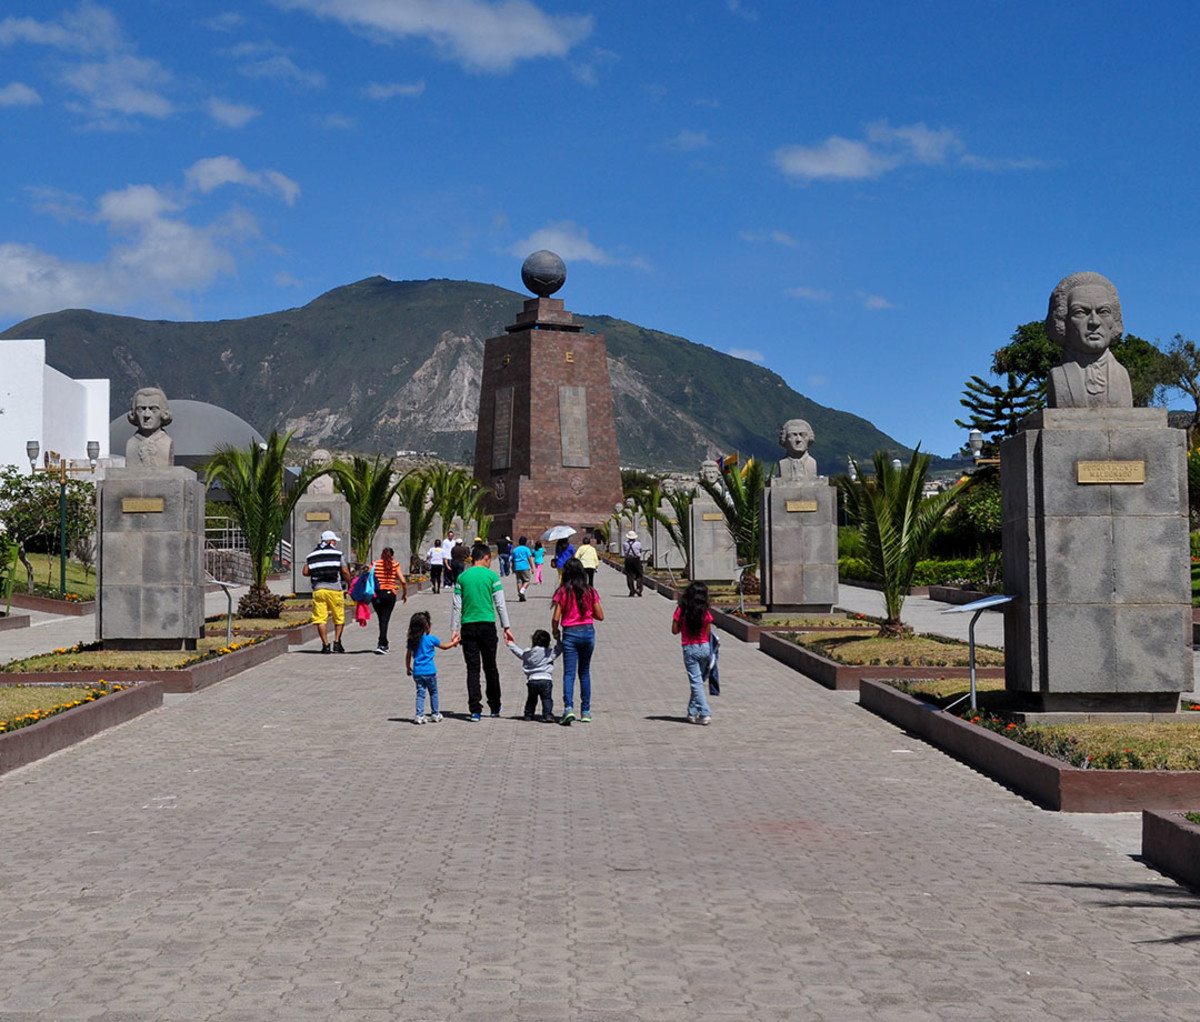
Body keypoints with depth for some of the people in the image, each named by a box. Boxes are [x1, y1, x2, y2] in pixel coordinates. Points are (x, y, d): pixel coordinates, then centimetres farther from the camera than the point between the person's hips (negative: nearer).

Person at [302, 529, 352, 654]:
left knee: (320, 619, 2)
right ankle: (337, 642, 6)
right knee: (339, 618, 11)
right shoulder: (338, 553, 2)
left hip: (318, 589, 2)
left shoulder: (312, 555, 13)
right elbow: (345, 571, -6)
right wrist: (349, 584, 10)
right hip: (335, 589, -2)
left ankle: (326, 645, -3)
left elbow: (305, 572, 6)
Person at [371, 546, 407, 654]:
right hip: (390, 594, -2)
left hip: (376, 595, 2)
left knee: (381, 619, 16)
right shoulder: (395, 565, 3)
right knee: (385, 619, -4)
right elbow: (403, 581, -3)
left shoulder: (375, 564, 6)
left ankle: (384, 644, 26)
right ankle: (381, 644, -18)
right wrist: (405, 594, 11)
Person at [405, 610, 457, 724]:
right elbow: (445, 647, 6)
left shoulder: (412, 640, 2)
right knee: (433, 692, 13)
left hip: (417, 672, 3)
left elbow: (408, 656, 8)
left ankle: (419, 715, -2)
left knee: (420, 693, 7)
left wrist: (408, 668, 22)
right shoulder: (431, 639, -9)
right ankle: (435, 714, 20)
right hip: (429, 671, -3)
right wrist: (453, 643, 24)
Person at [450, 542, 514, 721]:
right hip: (487, 625, -1)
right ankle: (494, 707, 21)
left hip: (468, 626, 1)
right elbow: (500, 605, -1)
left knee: (473, 668, 2)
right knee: (490, 667, 12)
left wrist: (454, 629, 7)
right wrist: (506, 627, 4)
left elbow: (456, 606, 4)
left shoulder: (462, 577, 4)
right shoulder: (491, 576, -1)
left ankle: (475, 709, -4)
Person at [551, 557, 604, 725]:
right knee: (585, 672, 15)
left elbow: (556, 618, -10)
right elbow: (600, 616, 3)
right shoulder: (590, 591, 0)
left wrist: (555, 631, 8)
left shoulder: (562, 592, -7)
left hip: (570, 634, -3)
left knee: (569, 673, -3)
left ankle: (568, 707, -22)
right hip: (588, 631, 3)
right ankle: (585, 711, 17)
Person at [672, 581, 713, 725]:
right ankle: (693, 712, 23)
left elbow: (675, 630, -4)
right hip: (705, 647, 3)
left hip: (689, 648, -3)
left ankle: (705, 714, -8)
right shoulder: (705, 612, -6)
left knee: (696, 682, -1)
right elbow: (708, 632, -1)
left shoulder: (681, 610, -10)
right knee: (698, 680, 16)